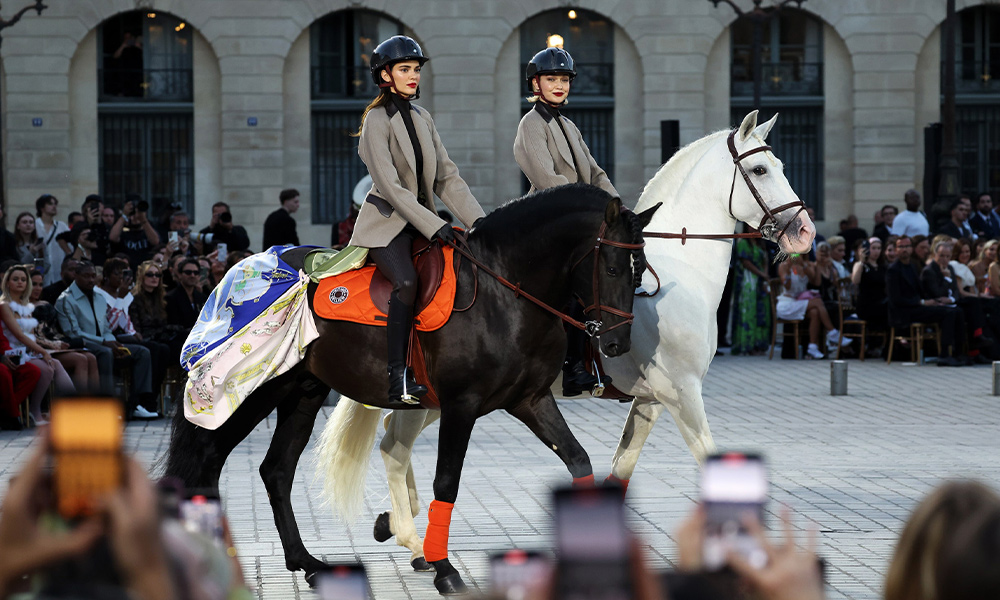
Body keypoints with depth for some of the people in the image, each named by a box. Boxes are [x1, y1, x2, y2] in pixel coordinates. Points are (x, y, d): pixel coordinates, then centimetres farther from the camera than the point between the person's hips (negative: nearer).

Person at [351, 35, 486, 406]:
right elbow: (389, 185, -18)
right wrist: (433, 226, -22)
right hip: (387, 221, -7)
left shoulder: (421, 117, 12)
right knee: (407, 282, -31)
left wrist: (476, 217, -3)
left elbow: (445, 176, 10)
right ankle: (398, 379, -30)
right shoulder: (378, 120, -10)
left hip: (422, 218, 7)